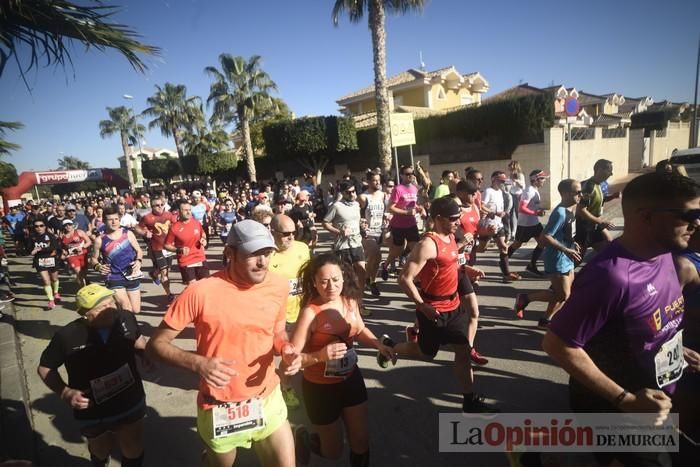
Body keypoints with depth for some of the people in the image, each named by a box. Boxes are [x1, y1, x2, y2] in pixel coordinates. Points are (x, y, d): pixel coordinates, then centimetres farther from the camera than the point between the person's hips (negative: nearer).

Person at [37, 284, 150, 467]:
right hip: (93, 413, 0)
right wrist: (66, 392, -20)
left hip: (131, 403, 0)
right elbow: (45, 367, -6)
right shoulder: (67, 336, -25)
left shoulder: (126, 318, -20)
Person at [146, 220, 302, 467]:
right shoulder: (201, 292, -21)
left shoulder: (279, 286, -9)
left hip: (268, 399, 3)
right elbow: (156, 343, -12)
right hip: (220, 407, -2)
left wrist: (287, 350, -14)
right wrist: (199, 363, -27)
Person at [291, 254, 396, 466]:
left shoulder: (350, 301, -10)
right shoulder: (310, 312, -27)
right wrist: (320, 355, -43)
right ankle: (303, 437, 45)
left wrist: (379, 344, -6)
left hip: (351, 379, 5)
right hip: (320, 387, -4)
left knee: (360, 440, 17)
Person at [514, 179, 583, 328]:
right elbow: (545, 237, -29)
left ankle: (546, 320, 27)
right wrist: (567, 250, -26)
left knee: (568, 292, 16)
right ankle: (525, 298, 10)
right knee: (563, 296, -2)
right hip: (557, 260, -10)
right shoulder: (560, 213, -24)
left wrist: (572, 244, 8)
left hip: (566, 258, 10)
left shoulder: (572, 209, 5)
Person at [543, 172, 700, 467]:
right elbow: (558, 345, -30)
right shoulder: (611, 275, -33)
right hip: (613, 409, -8)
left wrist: (676, 349, 3)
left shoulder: (662, 255, -5)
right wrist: (625, 400, -25)